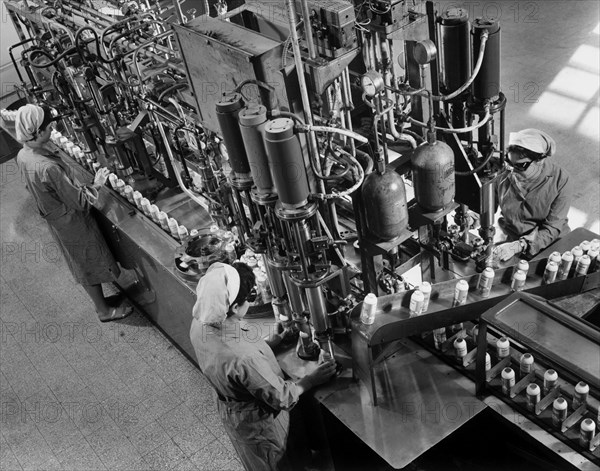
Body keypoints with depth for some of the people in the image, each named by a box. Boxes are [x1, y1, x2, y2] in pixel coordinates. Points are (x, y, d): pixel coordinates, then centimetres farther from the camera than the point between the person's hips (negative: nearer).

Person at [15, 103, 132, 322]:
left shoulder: (23, 155, -9)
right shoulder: (48, 167, -38)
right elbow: (79, 201, -28)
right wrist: (96, 185, -10)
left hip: (55, 219, 9)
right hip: (71, 221, -9)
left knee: (83, 266, 29)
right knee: (90, 265, 13)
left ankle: (99, 300, 52)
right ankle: (104, 310, 32)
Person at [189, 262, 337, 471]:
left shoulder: (200, 324, -21)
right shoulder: (242, 358, -44)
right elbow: (281, 397, -27)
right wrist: (312, 379, -12)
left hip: (230, 411, 7)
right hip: (258, 422, -7)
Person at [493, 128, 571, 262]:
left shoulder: (559, 180, -15)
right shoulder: (504, 176, -8)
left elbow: (552, 229, -15)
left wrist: (519, 246, -29)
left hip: (551, 244, -2)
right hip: (514, 242, 2)